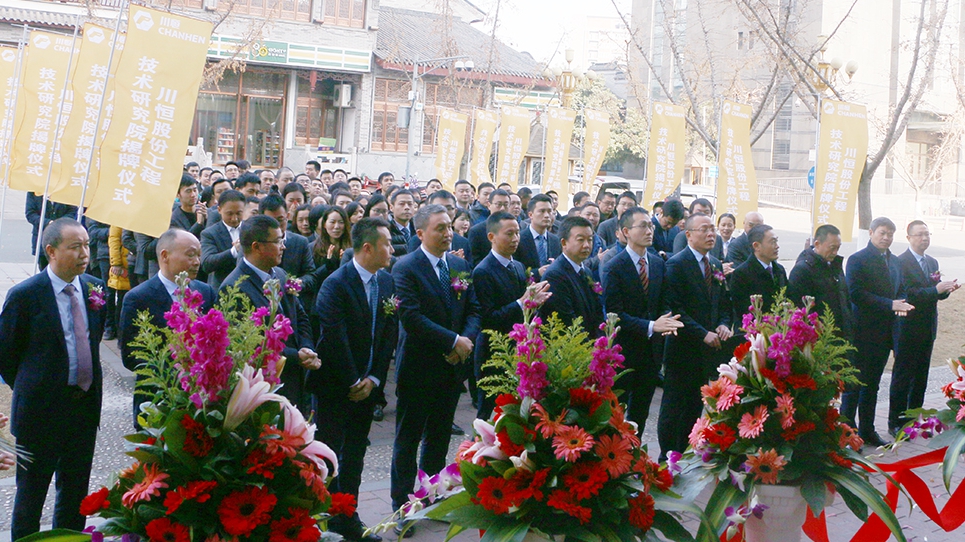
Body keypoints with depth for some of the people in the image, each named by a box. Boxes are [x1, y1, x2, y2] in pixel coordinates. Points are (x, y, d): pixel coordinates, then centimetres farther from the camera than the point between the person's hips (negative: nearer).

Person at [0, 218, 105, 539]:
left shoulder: (94, 287, 1)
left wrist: (86, 383, 12)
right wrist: (29, 390, 1)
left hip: (86, 405, 5)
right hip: (42, 408, -5)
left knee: (76, 490, 17)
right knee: (31, 492, 9)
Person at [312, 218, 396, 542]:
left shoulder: (387, 282, 4)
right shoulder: (335, 284, -16)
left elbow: (389, 334, 4)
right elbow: (334, 339, -18)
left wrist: (373, 379, -4)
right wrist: (352, 383, -13)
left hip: (365, 385, 6)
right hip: (334, 386, -6)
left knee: (355, 455, 13)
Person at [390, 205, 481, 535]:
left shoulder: (461, 266, 8)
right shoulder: (405, 268, -12)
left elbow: (474, 309, 8)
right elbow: (411, 316, -21)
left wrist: (467, 340, -12)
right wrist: (453, 341, -20)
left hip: (452, 368, 6)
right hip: (418, 368, -5)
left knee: (439, 437, 15)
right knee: (408, 439, 5)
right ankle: (402, 504, 16)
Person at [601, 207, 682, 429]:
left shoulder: (658, 263, 7)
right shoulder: (613, 268, -13)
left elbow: (663, 301, 11)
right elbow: (614, 313, -18)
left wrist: (667, 320, -13)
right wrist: (651, 326, -26)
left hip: (651, 350, 6)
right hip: (624, 350, -6)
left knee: (641, 411, 16)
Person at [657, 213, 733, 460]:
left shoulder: (716, 264, 12)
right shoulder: (676, 264, -12)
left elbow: (723, 303, 17)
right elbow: (675, 309, -17)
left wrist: (723, 325, -3)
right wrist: (703, 334, -20)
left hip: (708, 349, 7)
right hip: (684, 348, -7)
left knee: (694, 407, 13)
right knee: (674, 407, 3)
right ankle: (667, 458, 13)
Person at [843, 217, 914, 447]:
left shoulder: (894, 262, 14)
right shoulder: (858, 260, -10)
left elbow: (899, 290, 20)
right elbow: (856, 293, -19)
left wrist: (900, 304, -4)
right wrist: (890, 304, -22)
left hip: (884, 333, 7)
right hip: (862, 331, -7)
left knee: (872, 384, 14)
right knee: (854, 384, -2)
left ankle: (867, 430, 23)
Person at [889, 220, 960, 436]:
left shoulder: (932, 262, 14)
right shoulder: (901, 262, -12)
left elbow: (936, 294, 13)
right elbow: (909, 294, -21)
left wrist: (947, 289, -8)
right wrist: (936, 289, -26)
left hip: (927, 328, 7)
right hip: (908, 328, -7)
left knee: (921, 377, 12)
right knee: (903, 376, -1)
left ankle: (915, 418, 22)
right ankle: (895, 422, 6)